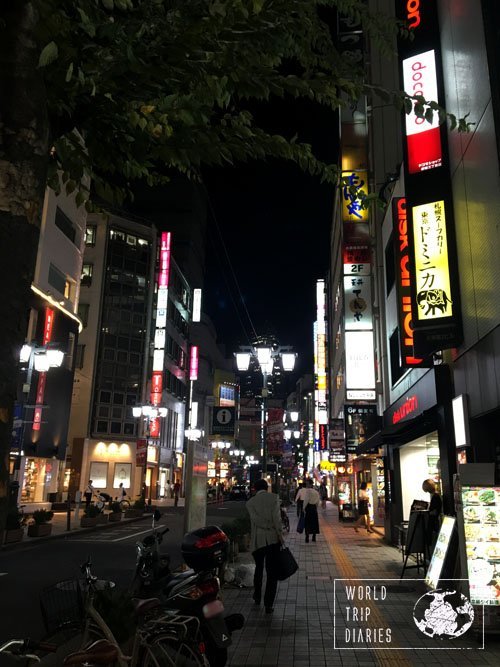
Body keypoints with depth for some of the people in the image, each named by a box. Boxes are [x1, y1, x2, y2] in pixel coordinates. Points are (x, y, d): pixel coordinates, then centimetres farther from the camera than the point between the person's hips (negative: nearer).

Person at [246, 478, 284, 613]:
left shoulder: (250, 502, 4)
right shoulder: (274, 497, 0)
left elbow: (255, 519, -9)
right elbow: (276, 517, -10)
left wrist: (268, 527, -6)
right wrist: (280, 534, -7)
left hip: (257, 540, 2)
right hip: (273, 538, -2)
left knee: (259, 568, 23)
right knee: (271, 572, 5)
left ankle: (257, 597, 35)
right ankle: (268, 605, 3)